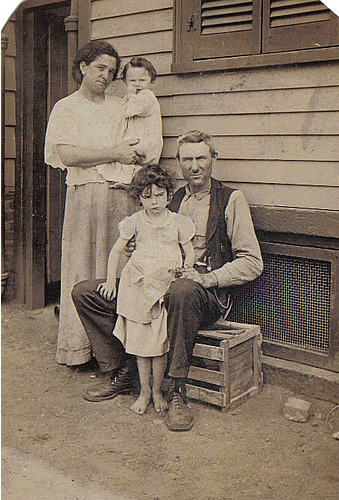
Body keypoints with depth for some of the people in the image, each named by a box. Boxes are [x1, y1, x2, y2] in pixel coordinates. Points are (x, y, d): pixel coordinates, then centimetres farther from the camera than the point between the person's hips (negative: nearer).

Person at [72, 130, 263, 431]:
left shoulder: (231, 200, 4)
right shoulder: (172, 200, 20)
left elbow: (252, 263, -2)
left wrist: (207, 277, -16)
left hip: (207, 294, -5)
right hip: (160, 286, 6)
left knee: (183, 292, -43)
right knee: (85, 293, -7)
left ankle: (177, 392, -30)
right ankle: (120, 374, 1)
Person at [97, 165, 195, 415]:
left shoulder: (178, 222, 4)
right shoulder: (135, 221, 6)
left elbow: (190, 252, 8)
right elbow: (117, 249, 9)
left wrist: (184, 268, -12)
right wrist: (110, 280, 3)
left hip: (166, 284, -1)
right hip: (138, 285, 1)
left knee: (159, 341, -3)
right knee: (139, 339, 2)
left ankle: (157, 391, 15)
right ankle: (144, 391, 16)